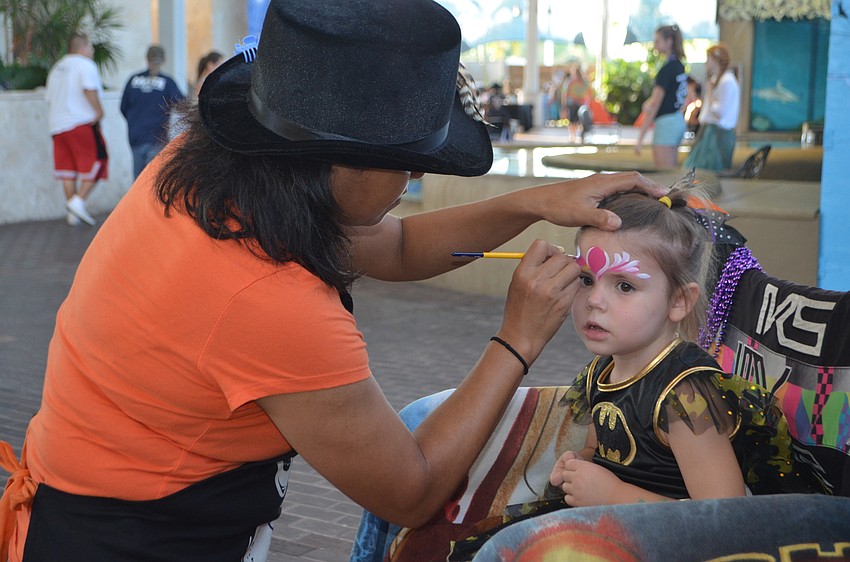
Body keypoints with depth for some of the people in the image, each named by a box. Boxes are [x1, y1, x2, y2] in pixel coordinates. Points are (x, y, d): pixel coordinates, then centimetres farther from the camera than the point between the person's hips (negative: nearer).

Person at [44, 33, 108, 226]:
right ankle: (79, 201, -16)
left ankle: (73, 213, 9)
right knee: (96, 162, -2)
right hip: (82, 122, -8)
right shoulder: (85, 64, -3)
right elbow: (89, 89, -19)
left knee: (68, 168, 8)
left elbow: (50, 98, 22)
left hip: (58, 125, 8)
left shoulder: (56, 68, 22)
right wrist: (99, 111, -11)